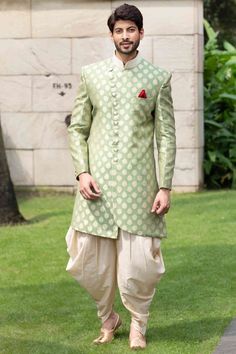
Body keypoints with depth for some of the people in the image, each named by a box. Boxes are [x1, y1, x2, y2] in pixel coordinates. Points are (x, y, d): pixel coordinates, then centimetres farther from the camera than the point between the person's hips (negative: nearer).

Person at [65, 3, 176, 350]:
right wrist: (82, 172, -4)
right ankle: (107, 319, 27)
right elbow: (77, 128, 10)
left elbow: (166, 135, 4)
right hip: (96, 184, 2)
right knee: (90, 262, 2)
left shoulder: (159, 78, 5)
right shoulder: (91, 74, 9)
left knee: (139, 262, -4)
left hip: (138, 184, -1)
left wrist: (165, 187, -2)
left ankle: (138, 325, 21)